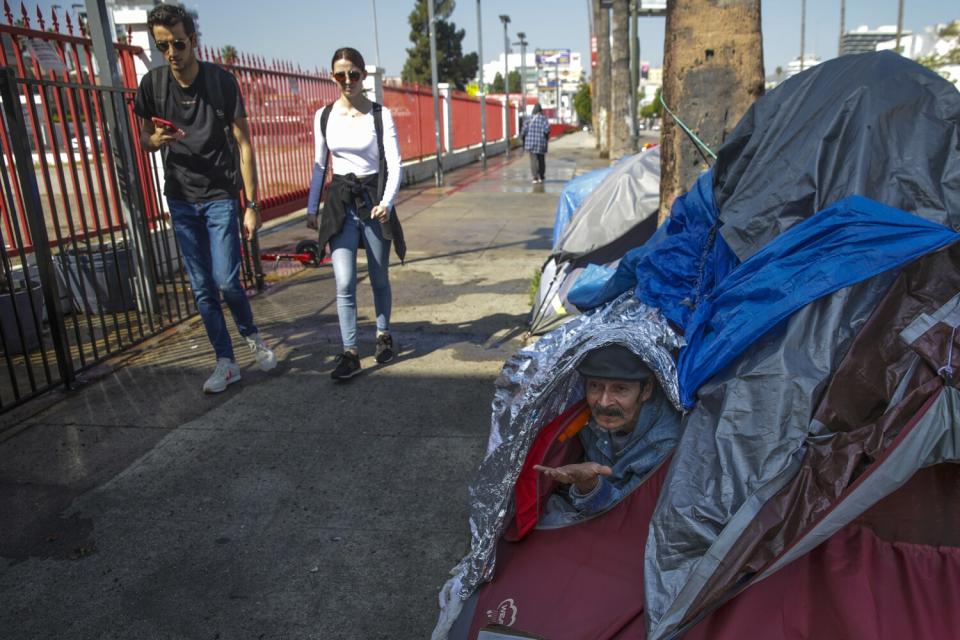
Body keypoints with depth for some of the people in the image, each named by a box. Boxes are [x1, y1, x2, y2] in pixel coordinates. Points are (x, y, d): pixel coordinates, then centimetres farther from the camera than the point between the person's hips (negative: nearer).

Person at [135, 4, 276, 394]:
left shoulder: (221, 81, -9)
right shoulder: (153, 83, 0)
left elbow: (243, 144, -8)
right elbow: (145, 139, 11)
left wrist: (252, 205, -12)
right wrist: (155, 140, -15)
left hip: (220, 196, -3)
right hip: (181, 200, 3)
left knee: (226, 281, -10)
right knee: (202, 288, 5)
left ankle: (251, 335, 20)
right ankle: (226, 362, 16)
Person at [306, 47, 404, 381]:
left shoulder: (381, 115, -4)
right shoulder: (324, 116, 5)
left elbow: (394, 164, -10)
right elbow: (319, 165, 12)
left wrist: (387, 202, -26)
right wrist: (311, 207, 12)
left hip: (374, 199, -1)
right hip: (340, 202, 2)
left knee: (379, 278, 10)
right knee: (344, 283, -8)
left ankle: (383, 334, 32)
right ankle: (350, 352, -1)